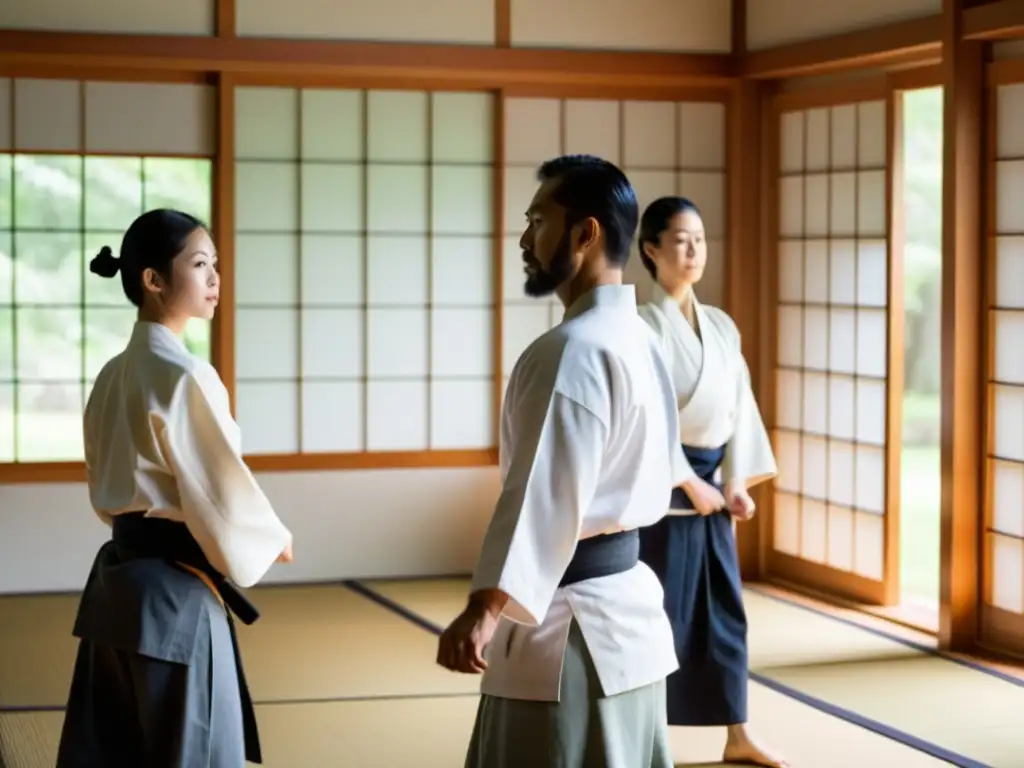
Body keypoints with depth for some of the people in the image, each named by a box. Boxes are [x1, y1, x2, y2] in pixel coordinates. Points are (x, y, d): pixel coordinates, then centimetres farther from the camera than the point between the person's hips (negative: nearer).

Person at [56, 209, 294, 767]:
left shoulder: (113, 376, 10)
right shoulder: (183, 376, -17)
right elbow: (223, 491, -15)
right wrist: (274, 539, 2)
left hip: (118, 579, 9)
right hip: (173, 591, -9)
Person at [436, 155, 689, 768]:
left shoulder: (573, 350, -18)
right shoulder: (639, 339, 13)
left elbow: (548, 490, -30)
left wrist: (487, 607, -38)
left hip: (570, 623, -10)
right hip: (627, 606, 10)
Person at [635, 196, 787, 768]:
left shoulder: (722, 325, 10)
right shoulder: (646, 325, -10)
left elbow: (738, 405, 9)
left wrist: (736, 482, -1)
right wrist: (691, 484, -15)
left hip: (711, 483, 7)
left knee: (725, 609, 12)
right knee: (660, 612, -2)